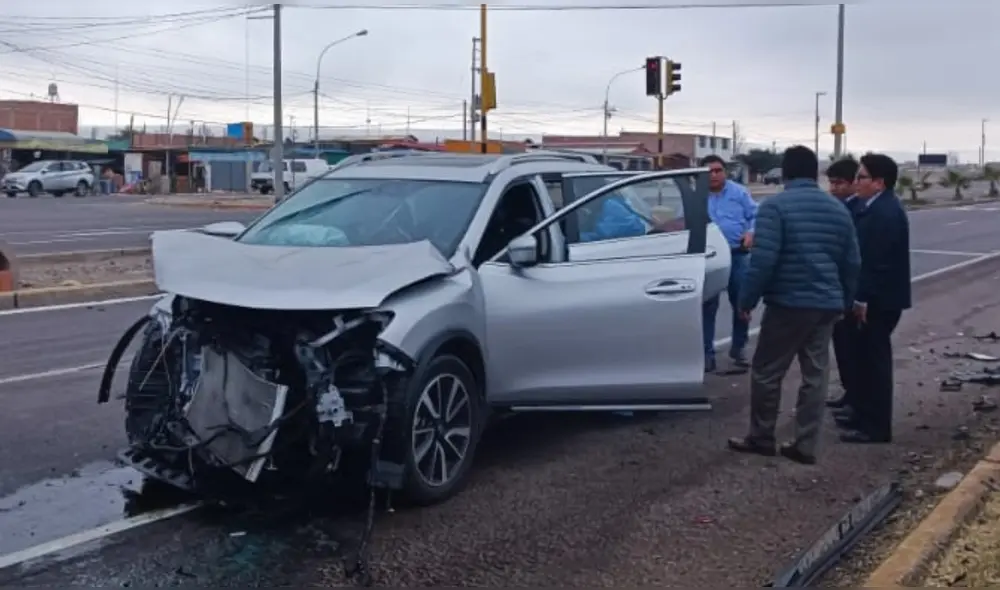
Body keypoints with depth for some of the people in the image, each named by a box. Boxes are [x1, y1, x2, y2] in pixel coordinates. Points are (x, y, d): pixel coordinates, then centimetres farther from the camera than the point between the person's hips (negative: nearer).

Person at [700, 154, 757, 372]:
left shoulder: (739, 192, 7)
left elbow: (756, 215, 6)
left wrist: (751, 232, -12)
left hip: (737, 255, 1)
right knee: (708, 306, 0)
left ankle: (738, 349, 24)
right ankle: (707, 353, 7)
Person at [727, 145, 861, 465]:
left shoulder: (775, 206, -10)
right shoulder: (838, 209, 11)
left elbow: (763, 260, -17)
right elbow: (852, 263, 14)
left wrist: (747, 300, -8)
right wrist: (844, 301, 24)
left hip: (788, 303, -6)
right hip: (827, 304, 6)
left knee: (767, 372, 7)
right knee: (815, 375, 9)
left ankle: (761, 438, 16)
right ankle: (805, 445, 12)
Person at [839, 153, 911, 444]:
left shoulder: (885, 212, -20)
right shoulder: (879, 207, 13)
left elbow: (877, 262, -23)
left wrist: (862, 299, -21)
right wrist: (861, 297, 16)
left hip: (879, 300, -10)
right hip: (876, 297, 10)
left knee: (874, 359, -4)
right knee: (868, 358, 16)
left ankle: (875, 427, 3)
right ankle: (867, 417, 26)